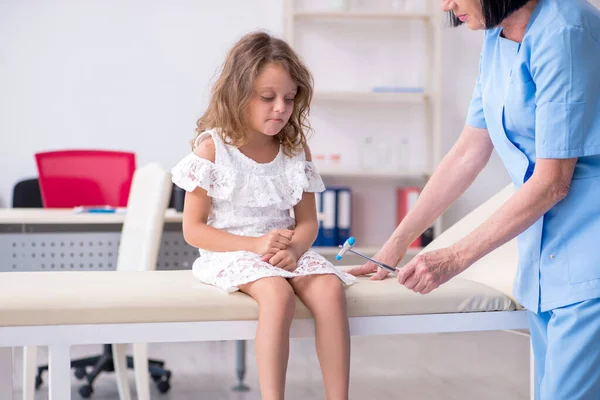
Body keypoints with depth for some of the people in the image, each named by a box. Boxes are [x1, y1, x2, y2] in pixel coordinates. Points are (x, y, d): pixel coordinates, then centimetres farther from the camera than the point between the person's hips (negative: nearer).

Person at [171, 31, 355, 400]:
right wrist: (254, 245, -18)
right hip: (231, 253, -4)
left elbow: (308, 221, 9)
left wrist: (294, 249, -15)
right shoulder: (212, 148, -5)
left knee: (330, 289, -26)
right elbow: (193, 230, -6)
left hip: (287, 253, 4)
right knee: (278, 294, -35)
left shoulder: (296, 151, 7)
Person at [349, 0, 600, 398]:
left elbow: (552, 182, -18)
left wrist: (454, 258, -15)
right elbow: (468, 153, 14)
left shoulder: (564, 32, -17)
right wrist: (397, 243, 13)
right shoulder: (498, 39, 10)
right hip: (544, 260, 8)